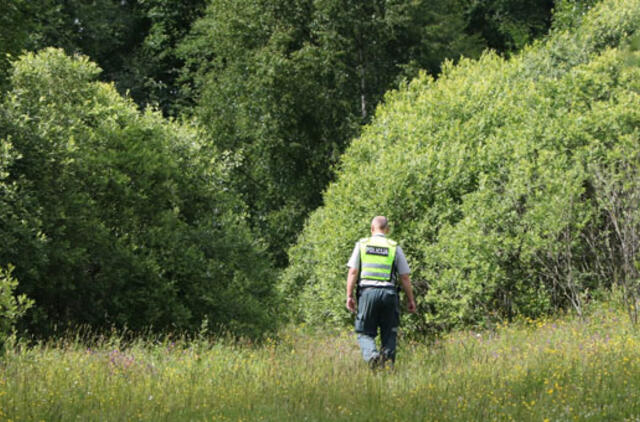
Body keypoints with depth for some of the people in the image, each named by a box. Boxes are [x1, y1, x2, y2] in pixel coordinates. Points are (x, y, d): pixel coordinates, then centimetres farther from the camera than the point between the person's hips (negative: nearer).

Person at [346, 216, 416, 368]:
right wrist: (410, 300, 13)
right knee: (389, 333, 12)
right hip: (389, 293, 0)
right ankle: (388, 358, -5)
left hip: (367, 292, 0)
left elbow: (353, 272, 1)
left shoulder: (362, 244, 8)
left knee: (365, 333, 6)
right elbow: (405, 277, 6)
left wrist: (349, 296, 3)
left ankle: (372, 355, -22)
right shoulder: (395, 247, 7)